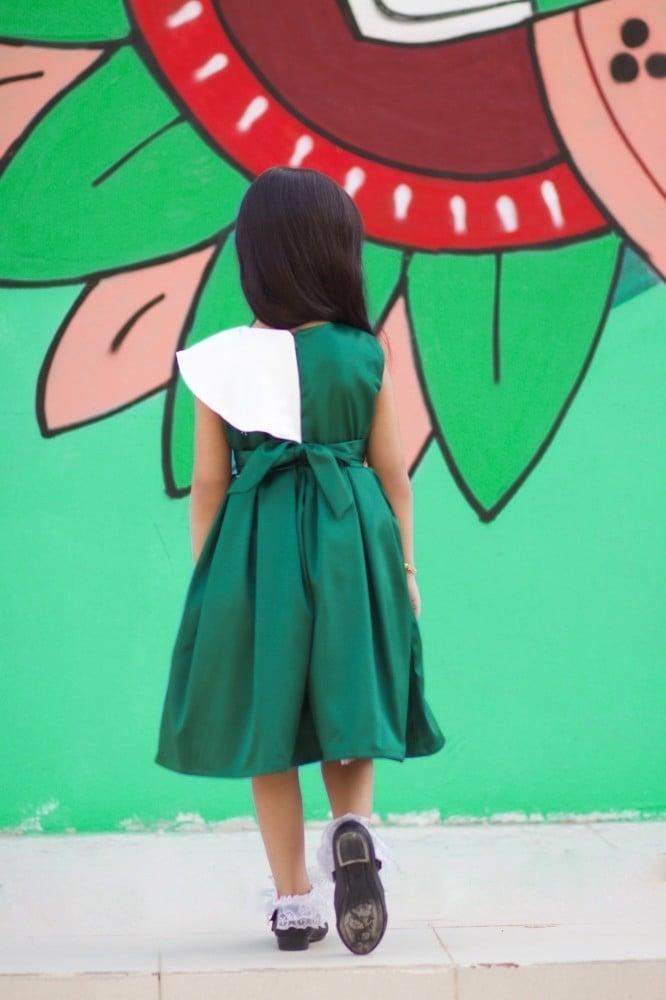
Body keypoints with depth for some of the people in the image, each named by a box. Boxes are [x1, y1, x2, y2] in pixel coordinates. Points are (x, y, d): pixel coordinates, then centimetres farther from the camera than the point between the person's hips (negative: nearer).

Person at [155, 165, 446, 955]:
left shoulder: (222, 361, -5)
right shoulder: (365, 355, -3)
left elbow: (208, 484, -2)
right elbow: (393, 476, 2)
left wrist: (206, 577, 9)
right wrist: (404, 569, 12)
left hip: (253, 550, 0)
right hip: (351, 543, 1)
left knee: (268, 719, 9)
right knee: (347, 708, 13)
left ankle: (294, 903, 13)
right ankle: (354, 828, -16)